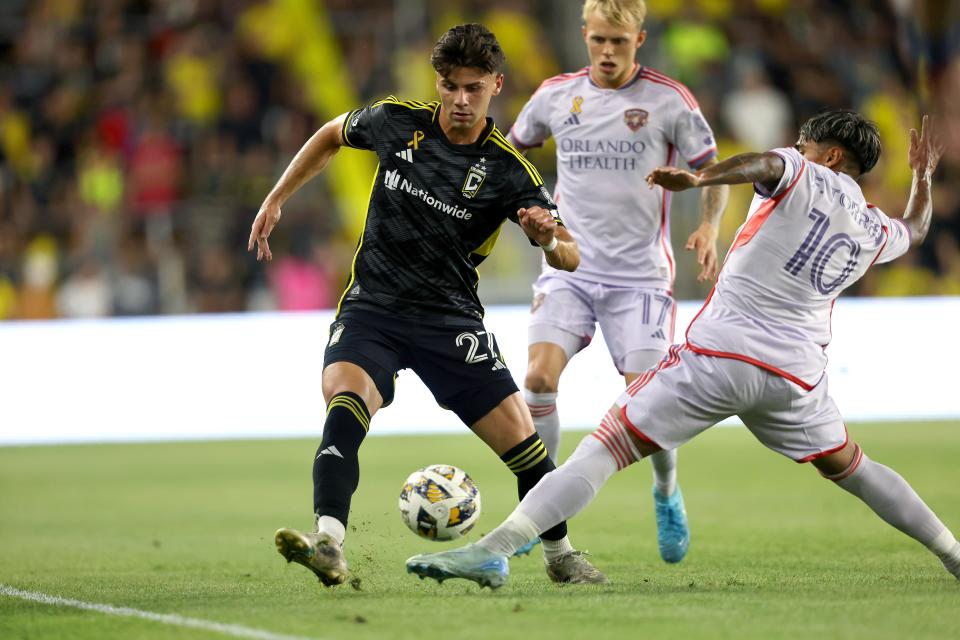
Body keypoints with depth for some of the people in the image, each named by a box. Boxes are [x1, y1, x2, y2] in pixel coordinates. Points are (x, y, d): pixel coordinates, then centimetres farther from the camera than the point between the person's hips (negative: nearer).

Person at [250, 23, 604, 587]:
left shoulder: (508, 170, -8)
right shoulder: (398, 122, -2)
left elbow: (571, 257, -9)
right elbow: (332, 135, 20)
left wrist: (549, 241, -33)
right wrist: (276, 200, 17)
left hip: (451, 318, 0)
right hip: (372, 307, 0)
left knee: (520, 437, -4)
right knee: (345, 397, -30)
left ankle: (560, 555, 21)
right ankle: (329, 546, -41)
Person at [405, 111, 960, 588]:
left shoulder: (804, 178, 3)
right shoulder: (875, 230, 17)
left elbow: (765, 164, -22)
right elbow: (915, 230, 42)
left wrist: (699, 179, -38)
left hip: (718, 354, -5)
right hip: (796, 373, 5)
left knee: (607, 446, -10)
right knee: (848, 465, 29)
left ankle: (492, 550, -22)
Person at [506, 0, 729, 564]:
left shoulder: (669, 100, -4)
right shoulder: (557, 94, 4)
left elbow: (713, 171, 3)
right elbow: (514, 147, 23)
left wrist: (710, 226, -14)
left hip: (640, 274, -2)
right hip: (569, 268, 2)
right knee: (540, 376, -18)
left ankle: (667, 496, 23)